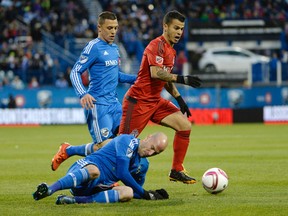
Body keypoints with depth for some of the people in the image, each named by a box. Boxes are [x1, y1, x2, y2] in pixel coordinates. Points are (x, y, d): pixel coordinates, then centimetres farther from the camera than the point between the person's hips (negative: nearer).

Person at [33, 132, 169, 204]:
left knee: (128, 192, -21)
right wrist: (144, 193, -6)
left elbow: (136, 192, 28)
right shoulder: (128, 141, -5)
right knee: (94, 171, -42)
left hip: (99, 187, 7)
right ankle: (49, 190, -60)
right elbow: (122, 174, -13)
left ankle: (75, 200, -33)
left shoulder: (143, 165, 20)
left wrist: (152, 195, 8)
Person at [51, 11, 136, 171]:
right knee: (105, 146, -12)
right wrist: (83, 94, -29)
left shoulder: (114, 48, 15)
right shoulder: (93, 47, -10)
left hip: (114, 102, 8)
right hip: (97, 103, -8)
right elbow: (75, 72, -13)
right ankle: (67, 151, 9)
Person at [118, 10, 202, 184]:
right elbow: (156, 73, -29)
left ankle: (177, 171, 6)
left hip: (155, 101, 9)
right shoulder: (157, 45, -15)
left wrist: (179, 98, 16)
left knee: (185, 126, -1)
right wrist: (182, 79, -31)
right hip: (138, 101, -9)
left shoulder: (171, 50, 14)